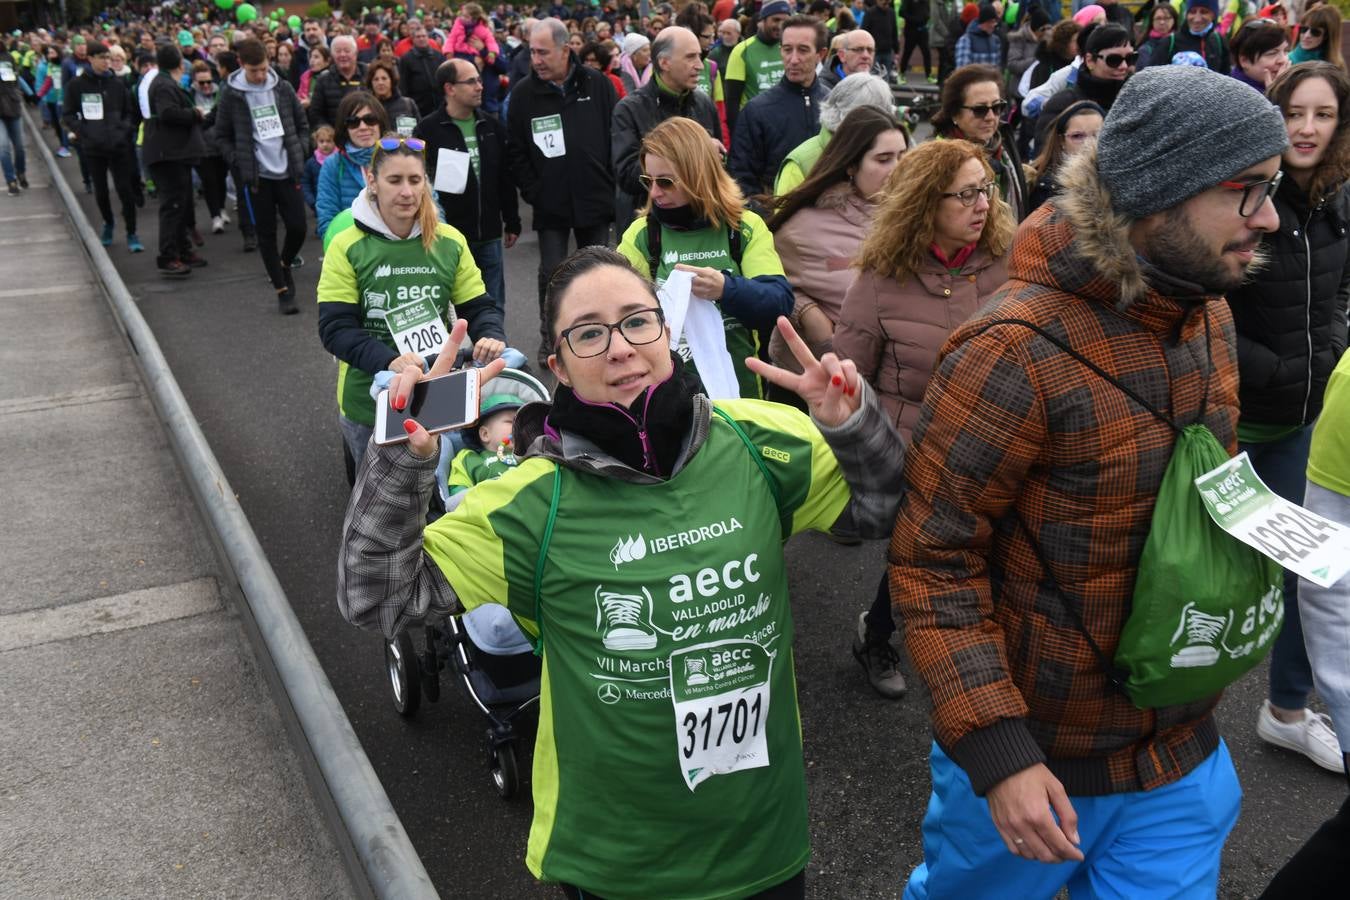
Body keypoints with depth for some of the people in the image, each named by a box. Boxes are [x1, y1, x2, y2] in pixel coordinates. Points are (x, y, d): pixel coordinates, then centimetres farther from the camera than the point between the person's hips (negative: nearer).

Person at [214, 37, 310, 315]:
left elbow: (301, 123, 14)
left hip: (288, 172, 2)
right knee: (266, 235, 2)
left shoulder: (282, 88, 2)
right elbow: (222, 137, 4)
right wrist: (240, 163, -6)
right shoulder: (231, 94, -3)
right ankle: (282, 290, 12)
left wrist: (299, 152, 3)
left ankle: (284, 266, 29)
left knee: (297, 228, -2)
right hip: (256, 177, -2)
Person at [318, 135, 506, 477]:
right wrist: (388, 360, -33)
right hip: (369, 399, -2)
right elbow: (335, 327, -15)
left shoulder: (450, 242, -2)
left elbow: (478, 307, 1)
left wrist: (492, 337, -23)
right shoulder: (347, 246, -10)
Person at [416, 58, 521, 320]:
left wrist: (512, 222, 15)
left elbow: (506, 178, 14)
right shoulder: (428, 130, -7)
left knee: (494, 307, 11)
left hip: (489, 235, 4)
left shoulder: (492, 126, 9)